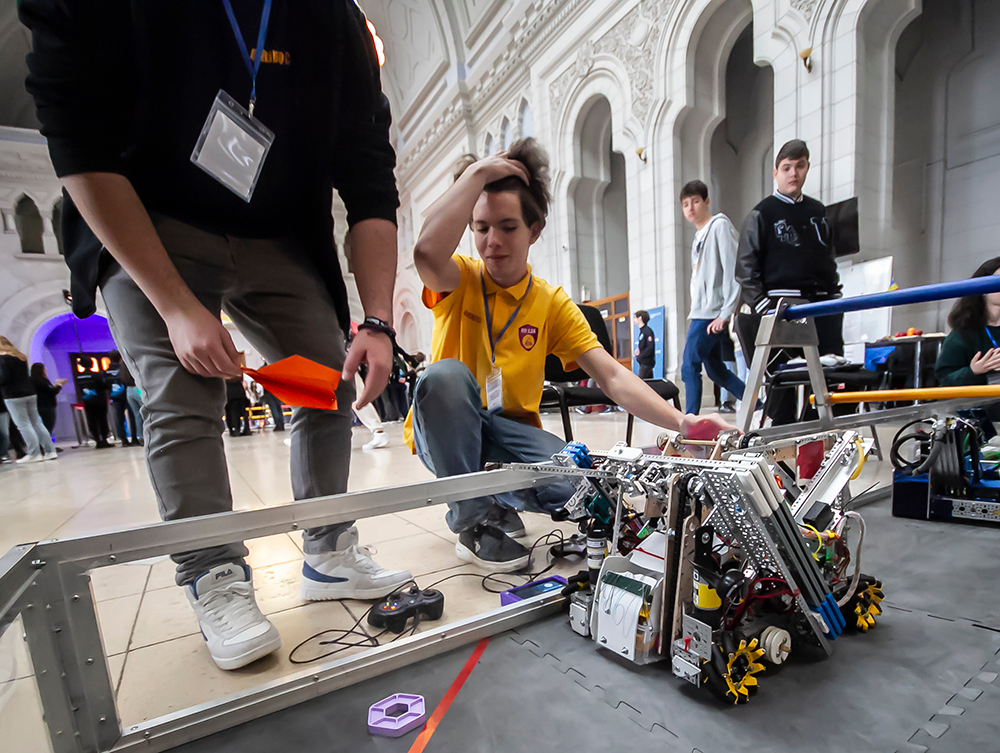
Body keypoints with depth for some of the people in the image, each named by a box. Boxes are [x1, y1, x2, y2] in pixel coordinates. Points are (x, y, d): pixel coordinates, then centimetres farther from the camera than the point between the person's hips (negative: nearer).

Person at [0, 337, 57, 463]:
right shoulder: (20, 357, 16)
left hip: (14, 396, -7)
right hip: (29, 393, 7)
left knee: (23, 425, -5)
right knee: (36, 423, 7)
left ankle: (34, 454, -5)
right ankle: (50, 451, 5)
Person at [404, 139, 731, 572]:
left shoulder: (552, 304, -2)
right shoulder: (460, 281, -6)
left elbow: (612, 376, -10)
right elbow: (428, 253, -33)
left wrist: (681, 421, -25)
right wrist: (477, 173, -21)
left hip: (509, 431, 2)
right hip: (446, 430, -1)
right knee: (447, 374, -34)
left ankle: (496, 497, 8)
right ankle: (473, 519, -16)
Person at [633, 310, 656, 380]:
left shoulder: (647, 331, -15)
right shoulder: (641, 331, 15)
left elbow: (650, 348, -22)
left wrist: (640, 357, -15)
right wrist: (638, 349, 4)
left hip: (647, 363, -10)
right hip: (643, 363, 10)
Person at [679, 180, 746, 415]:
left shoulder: (720, 226, -6)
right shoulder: (699, 236, 20)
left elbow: (733, 272, -14)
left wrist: (725, 314, -20)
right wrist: (695, 310, 15)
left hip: (713, 314, -9)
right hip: (701, 312, 9)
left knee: (689, 367, -10)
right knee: (716, 370, 12)